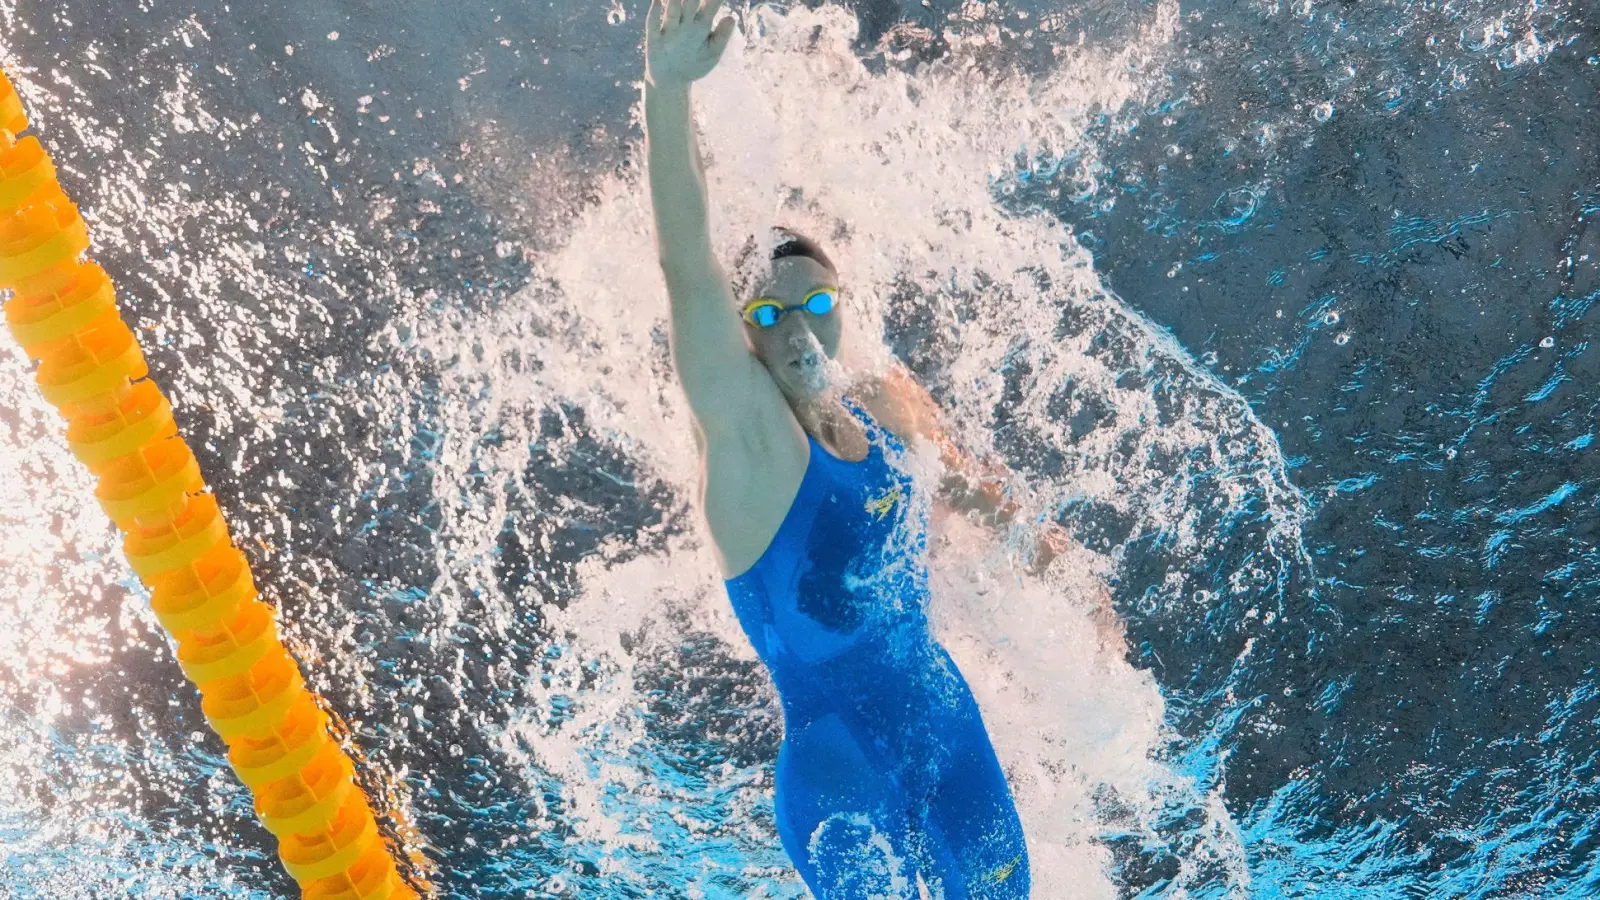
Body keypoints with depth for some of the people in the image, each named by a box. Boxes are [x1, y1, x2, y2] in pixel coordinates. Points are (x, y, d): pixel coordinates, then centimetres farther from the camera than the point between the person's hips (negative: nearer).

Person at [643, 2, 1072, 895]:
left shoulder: (888, 401, -2)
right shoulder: (744, 428, -18)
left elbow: (964, 478, 20)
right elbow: (688, 265, -33)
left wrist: (1040, 543, 32)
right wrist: (668, 90, -44)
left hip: (945, 713, 6)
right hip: (838, 761, -5)